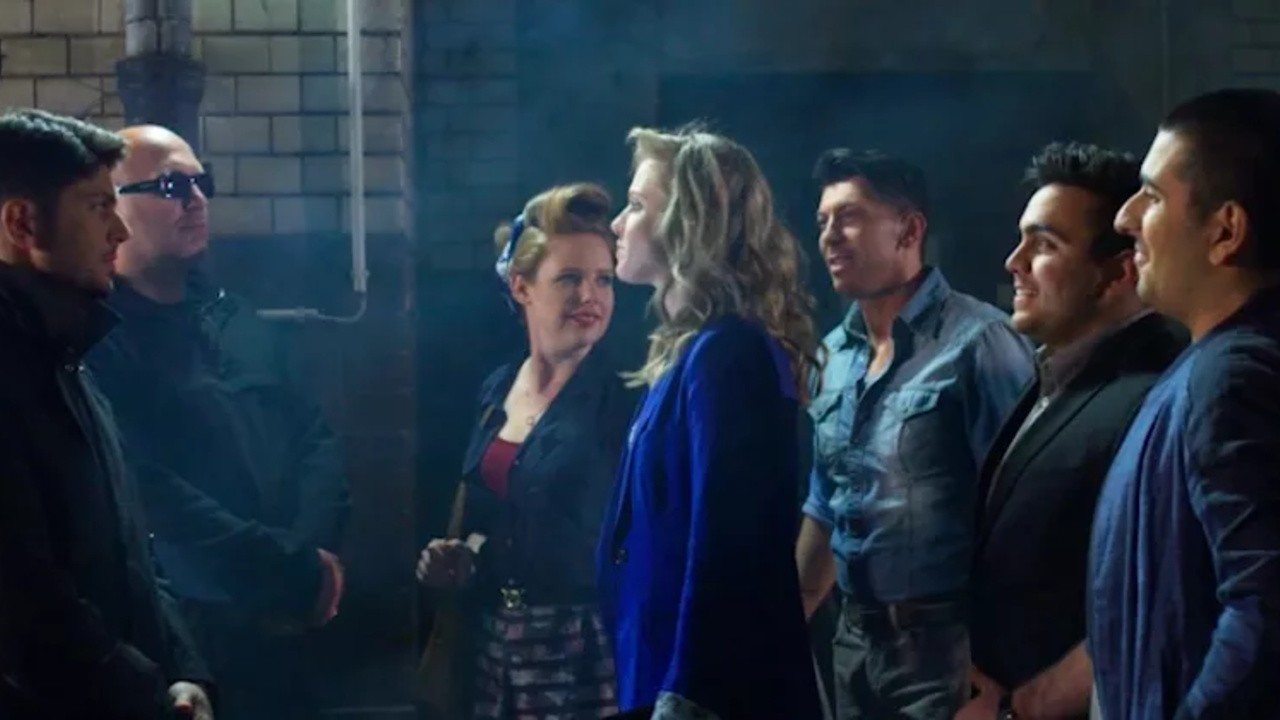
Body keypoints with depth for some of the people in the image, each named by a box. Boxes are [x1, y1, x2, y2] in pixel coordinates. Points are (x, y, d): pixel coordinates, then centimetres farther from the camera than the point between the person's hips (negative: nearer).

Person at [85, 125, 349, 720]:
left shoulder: (238, 321, 14)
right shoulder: (97, 340, -12)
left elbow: (315, 437, 12)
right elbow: (153, 495, -21)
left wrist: (316, 550, -7)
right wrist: (297, 568, -16)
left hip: (286, 628, 7)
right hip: (182, 636, -7)